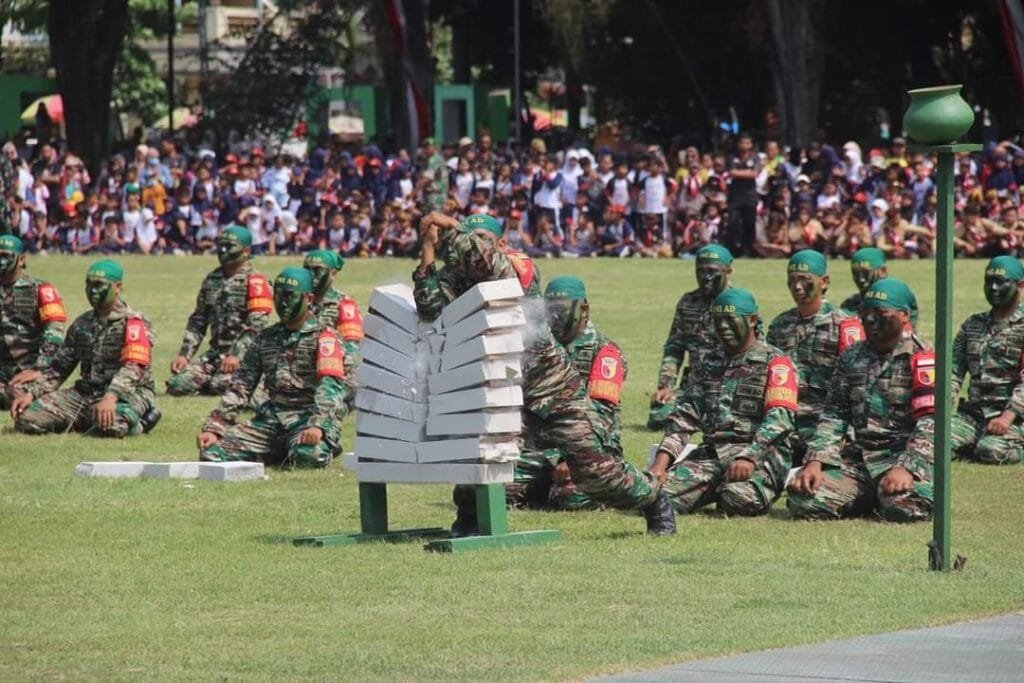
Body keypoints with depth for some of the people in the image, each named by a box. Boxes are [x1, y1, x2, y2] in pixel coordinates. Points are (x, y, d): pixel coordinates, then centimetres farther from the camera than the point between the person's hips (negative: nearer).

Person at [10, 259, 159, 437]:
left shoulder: (133, 323, -8)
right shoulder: (81, 324, 15)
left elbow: (132, 368, -23)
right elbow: (59, 367, 18)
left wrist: (110, 398, -39)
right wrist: (30, 393, 3)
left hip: (128, 394, -6)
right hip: (85, 392, 6)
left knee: (112, 424, -42)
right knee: (27, 418, -11)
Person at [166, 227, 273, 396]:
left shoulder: (254, 282, -7)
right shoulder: (211, 280, 16)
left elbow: (256, 326, -16)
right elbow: (197, 322, 17)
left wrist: (236, 355, -25)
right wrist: (184, 355, 6)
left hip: (243, 352, -6)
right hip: (215, 351, 6)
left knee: (220, 386, -30)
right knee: (177, 385, -12)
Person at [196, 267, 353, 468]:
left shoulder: (323, 338, -2)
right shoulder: (265, 339, 17)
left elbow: (330, 388, -17)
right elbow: (240, 386, 15)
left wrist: (317, 426, -34)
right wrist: (213, 427, 3)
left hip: (306, 420, -5)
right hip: (270, 419, 5)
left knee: (309, 455, -38)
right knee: (211, 451, -13)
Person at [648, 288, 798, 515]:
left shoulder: (774, 363, 1)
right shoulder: (708, 364, 20)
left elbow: (779, 419, -13)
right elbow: (685, 417, 14)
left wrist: (748, 458, -27)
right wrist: (661, 461, -2)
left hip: (759, 454, -5)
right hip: (711, 452, 5)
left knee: (740, 498, -36)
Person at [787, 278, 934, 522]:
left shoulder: (921, 359, -3)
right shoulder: (852, 357, 16)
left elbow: (930, 422, -12)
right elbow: (833, 416, 12)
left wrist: (906, 467, -26)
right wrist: (815, 461, -4)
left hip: (901, 454, -5)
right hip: (854, 458, 5)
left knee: (905, 508, -36)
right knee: (803, 502, -18)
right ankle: (868, 501, 10)